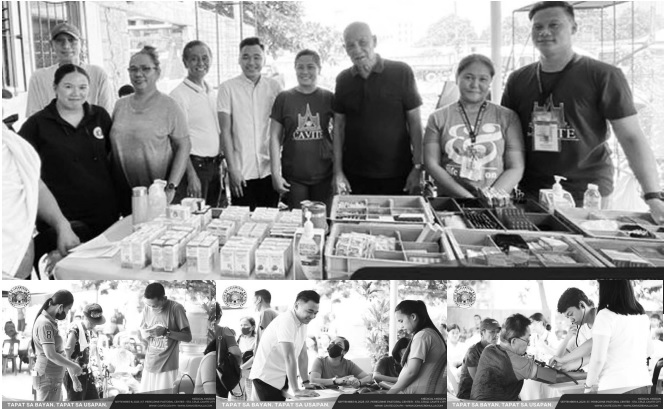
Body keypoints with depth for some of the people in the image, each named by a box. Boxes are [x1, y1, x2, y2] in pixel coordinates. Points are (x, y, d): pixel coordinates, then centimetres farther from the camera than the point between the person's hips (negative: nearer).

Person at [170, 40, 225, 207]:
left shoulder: (211, 92, 12)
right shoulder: (179, 95, -10)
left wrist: (221, 163, 12)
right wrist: (191, 175, -19)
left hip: (214, 166, 7)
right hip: (195, 165, -7)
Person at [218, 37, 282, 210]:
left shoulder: (274, 87, 5)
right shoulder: (228, 88, -2)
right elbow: (225, 131, -3)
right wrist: (232, 168, -8)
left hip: (270, 170, 3)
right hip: (242, 172, -2)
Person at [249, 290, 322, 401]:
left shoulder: (303, 322, 5)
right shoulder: (286, 320, -21)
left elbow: (302, 354, 11)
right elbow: (289, 357, -26)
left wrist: (306, 382, 7)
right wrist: (296, 390, -26)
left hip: (281, 378, 8)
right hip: (266, 377, -8)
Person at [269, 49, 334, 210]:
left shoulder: (328, 98, 3)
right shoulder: (284, 98, 1)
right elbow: (275, 137, 2)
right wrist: (276, 174, -3)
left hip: (324, 176, 1)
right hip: (293, 177, 0)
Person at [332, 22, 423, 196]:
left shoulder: (401, 72, -4)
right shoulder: (343, 80, 5)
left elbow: (415, 122, -3)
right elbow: (338, 126, 7)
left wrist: (418, 167, -7)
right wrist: (337, 171, 2)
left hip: (397, 175, -2)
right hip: (355, 177, 2)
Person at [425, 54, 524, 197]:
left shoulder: (507, 117, 10)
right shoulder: (438, 118, 9)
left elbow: (516, 168, 6)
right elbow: (432, 165, 2)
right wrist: (466, 196, -9)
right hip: (450, 200, 0)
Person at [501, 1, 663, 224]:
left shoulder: (604, 76, -5)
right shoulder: (517, 80, 6)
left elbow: (632, 138, -8)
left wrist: (654, 197, -18)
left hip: (586, 198, -3)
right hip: (529, 195, 3)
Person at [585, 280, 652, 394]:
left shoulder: (605, 316, -14)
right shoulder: (643, 316, 7)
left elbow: (598, 359, -15)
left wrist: (589, 385, -2)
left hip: (615, 387, -7)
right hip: (644, 384, 7)